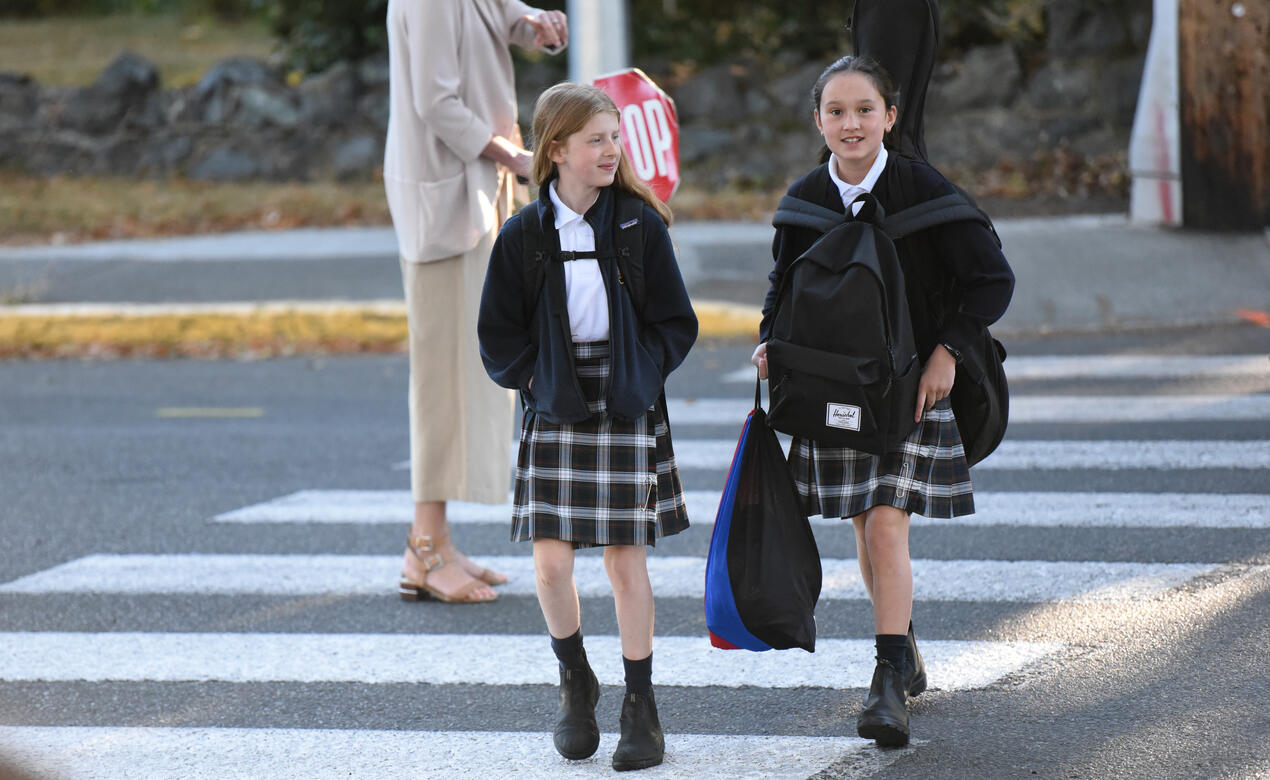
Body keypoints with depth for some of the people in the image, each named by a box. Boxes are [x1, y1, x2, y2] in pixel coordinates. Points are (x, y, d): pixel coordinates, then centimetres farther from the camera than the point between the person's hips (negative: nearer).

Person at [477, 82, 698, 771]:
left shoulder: (640, 225, -3)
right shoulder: (524, 236, -2)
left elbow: (675, 324, 2)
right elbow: (499, 338, 4)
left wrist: (637, 377, -9)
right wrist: (540, 380, -8)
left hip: (628, 412, -1)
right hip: (553, 415, 1)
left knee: (625, 558, -1)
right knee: (551, 559, -4)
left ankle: (640, 704, 10)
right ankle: (575, 681, 20)